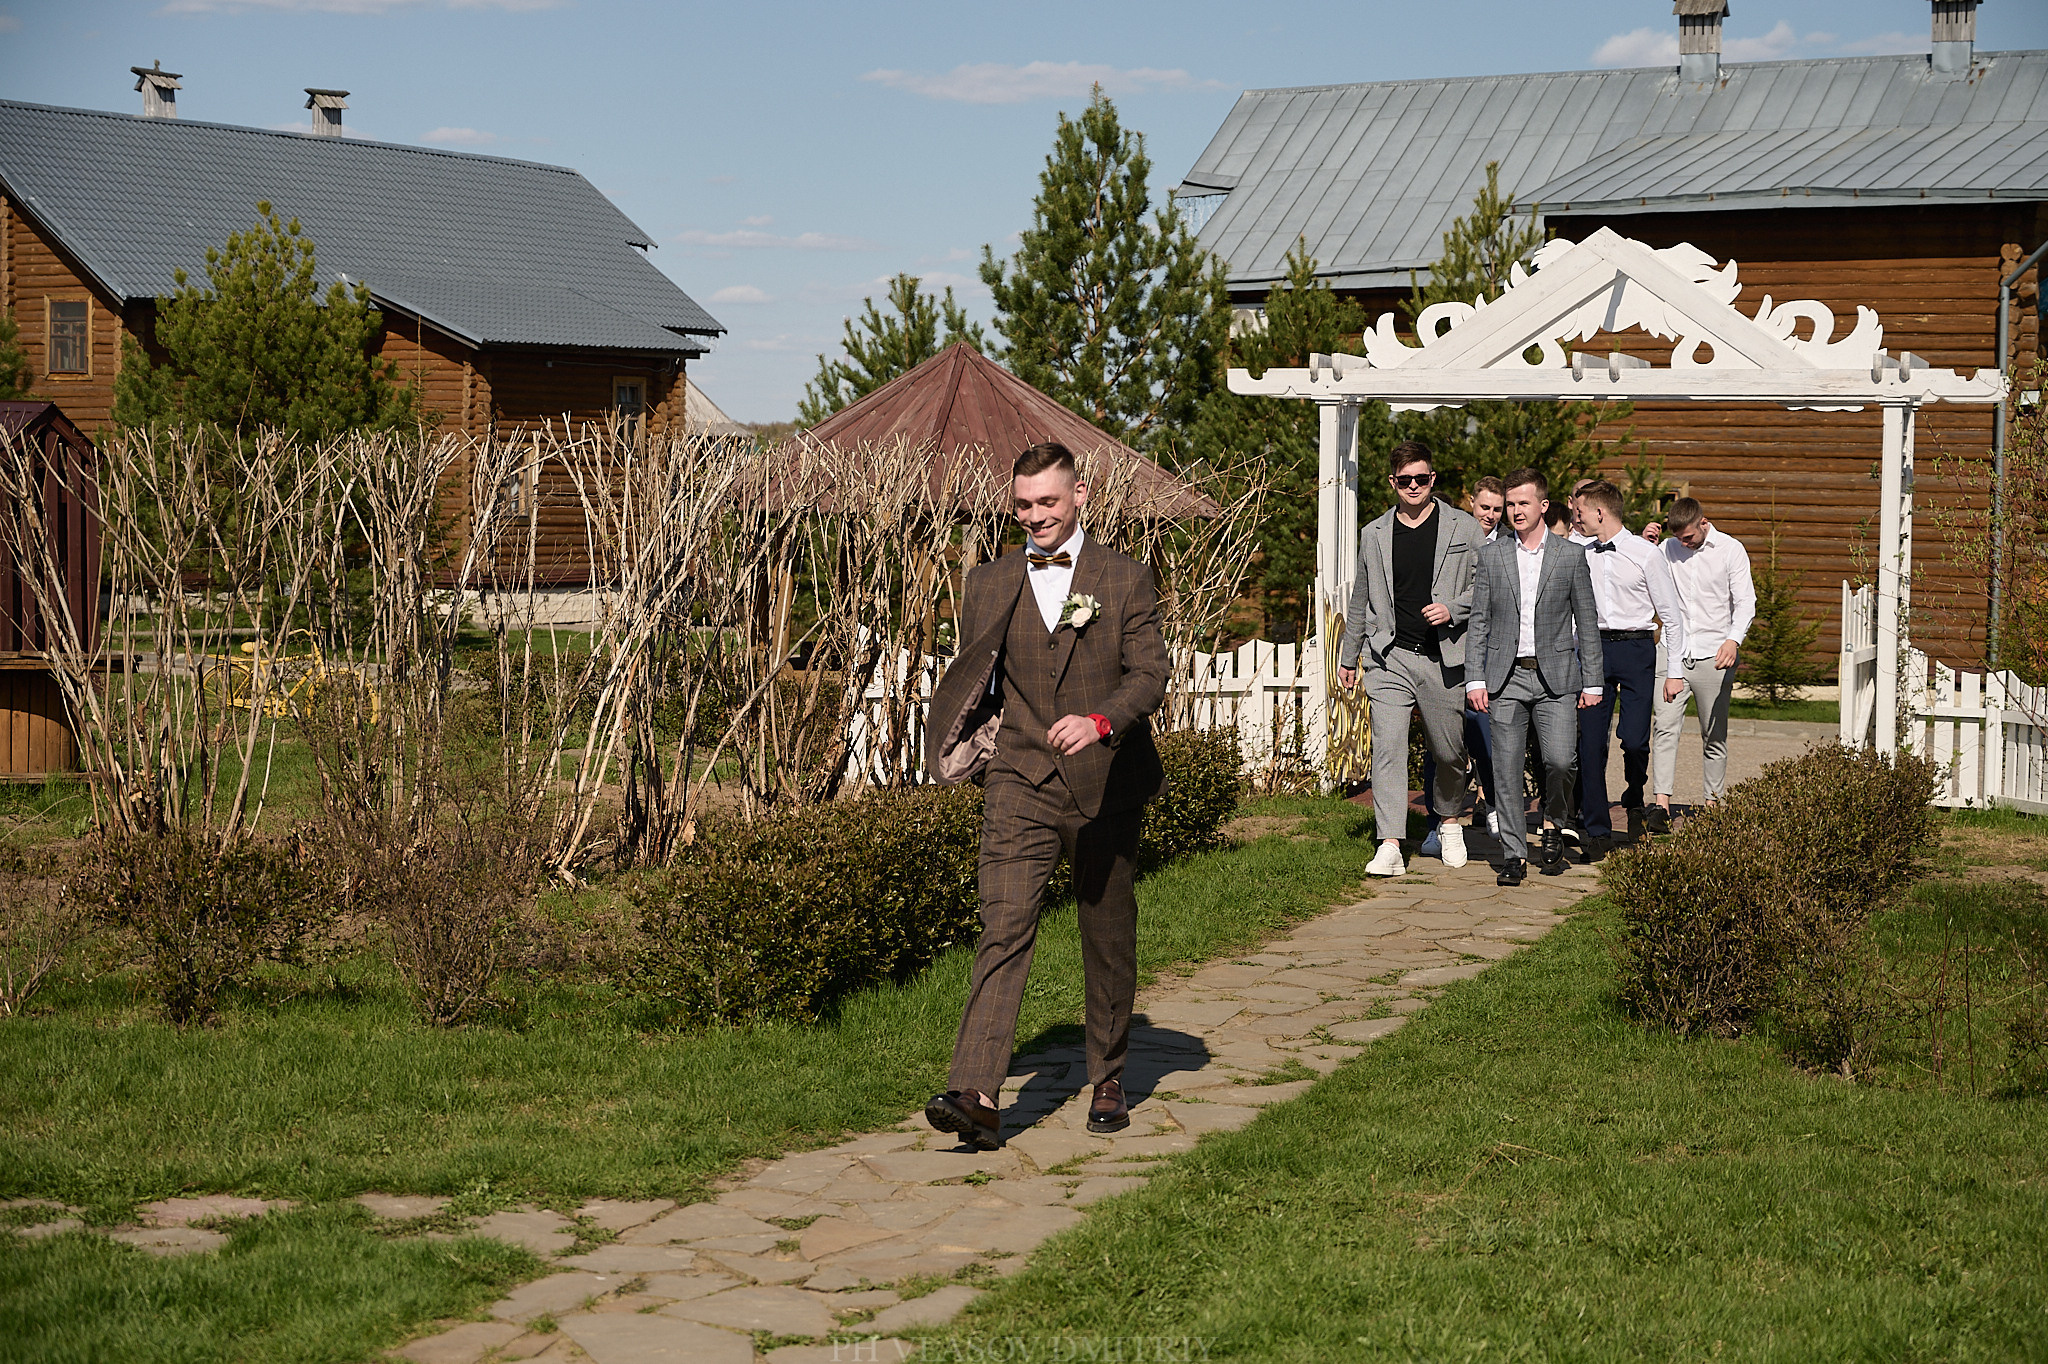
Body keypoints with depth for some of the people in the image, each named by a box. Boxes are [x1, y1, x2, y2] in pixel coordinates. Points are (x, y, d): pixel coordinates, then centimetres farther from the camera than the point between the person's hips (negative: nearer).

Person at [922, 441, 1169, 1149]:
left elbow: (1149, 676, -10)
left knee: (1108, 940, 11)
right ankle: (976, 1096, -25)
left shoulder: (1127, 580, 1)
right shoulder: (987, 586, 9)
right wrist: (980, 756, 12)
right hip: (1020, 784, 0)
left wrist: (1098, 721, -29)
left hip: (1105, 788, 0)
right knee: (1003, 931, -15)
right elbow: (972, 684, 20)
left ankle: (1108, 1079, 31)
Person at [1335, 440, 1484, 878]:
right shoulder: (1374, 536, 11)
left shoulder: (1463, 529, 4)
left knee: (1450, 752, 9)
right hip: (1389, 657, 1)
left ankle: (1450, 823, 37)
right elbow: (1361, 600, 20)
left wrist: (1452, 609, -12)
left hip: (1444, 658, -1)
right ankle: (1389, 848, -15)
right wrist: (1348, 656, 24)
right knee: (1387, 748, -12)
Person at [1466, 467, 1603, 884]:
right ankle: (1514, 854, 6)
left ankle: (1552, 826, 15)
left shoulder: (1571, 556, 4)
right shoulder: (1491, 556, 7)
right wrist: (1475, 678, -1)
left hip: (1555, 677, -1)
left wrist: (1592, 681, 2)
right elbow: (1479, 622, 7)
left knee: (1560, 759, -13)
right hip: (1505, 677, 1)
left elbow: (1587, 622, 6)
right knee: (1507, 768, -1)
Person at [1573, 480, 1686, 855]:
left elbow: (1671, 616, 0)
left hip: (1636, 648, -3)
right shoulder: (1581, 556, 8)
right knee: (1590, 741, -4)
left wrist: (1675, 671, -2)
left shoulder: (1646, 553, -3)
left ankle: (1634, 799, 21)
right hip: (1594, 647, 3)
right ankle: (1596, 830, 4)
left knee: (1634, 740, -11)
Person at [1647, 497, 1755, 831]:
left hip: (1713, 654, -2)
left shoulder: (1731, 550, -1)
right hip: (1673, 650, 2)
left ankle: (1712, 803, 12)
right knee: (1666, 727, -12)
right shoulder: (1667, 549, 8)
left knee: (1714, 736, 4)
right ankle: (1662, 803, -17)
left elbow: (1745, 601, -6)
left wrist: (1733, 640, -23)